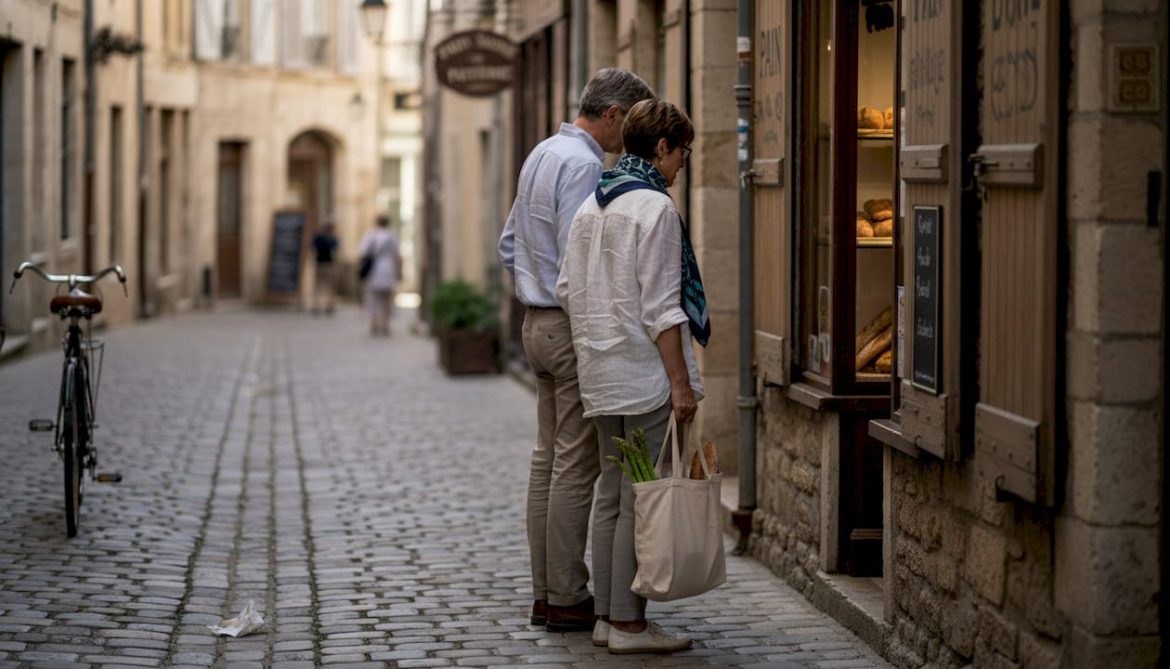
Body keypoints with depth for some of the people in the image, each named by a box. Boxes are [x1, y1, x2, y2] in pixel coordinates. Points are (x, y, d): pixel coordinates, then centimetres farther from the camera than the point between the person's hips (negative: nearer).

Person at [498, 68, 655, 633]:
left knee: (548, 458, 12)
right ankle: (567, 598, -3)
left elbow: (510, 244, 22)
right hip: (575, 327, -10)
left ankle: (545, 591, 16)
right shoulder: (583, 165, -17)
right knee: (577, 465, -6)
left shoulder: (541, 155, 15)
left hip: (538, 324, 10)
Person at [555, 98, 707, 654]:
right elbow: (660, 309, -17)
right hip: (644, 374, -9)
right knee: (642, 501, -4)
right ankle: (628, 623, -1)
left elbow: (567, 290, 16)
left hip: (601, 373, 9)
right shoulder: (654, 207, -13)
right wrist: (681, 384, -15)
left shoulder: (591, 206, 13)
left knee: (611, 497, 13)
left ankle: (607, 616, 17)